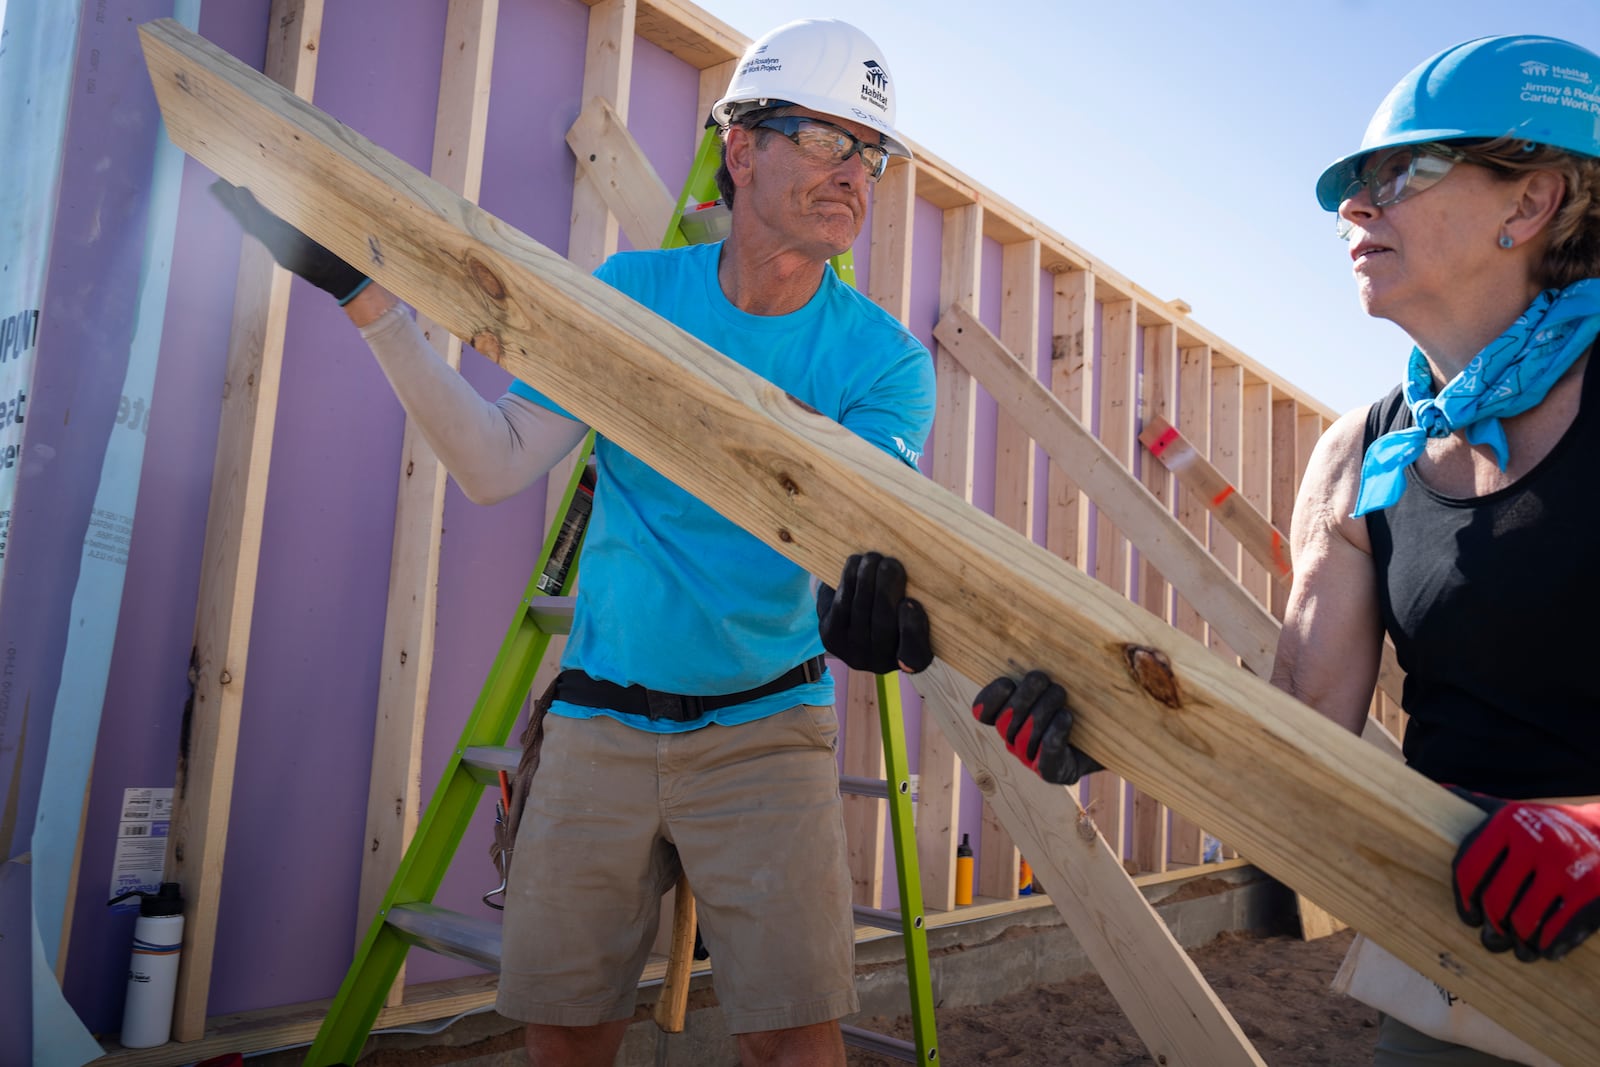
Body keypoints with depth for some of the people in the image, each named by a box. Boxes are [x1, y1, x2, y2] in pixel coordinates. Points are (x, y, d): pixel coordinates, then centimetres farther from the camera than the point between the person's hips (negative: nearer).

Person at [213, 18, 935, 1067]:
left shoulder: (883, 356, -6)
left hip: (765, 728, -1)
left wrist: (875, 580, -46)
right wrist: (369, 296, -11)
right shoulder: (630, 293, -1)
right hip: (600, 719, 2)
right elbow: (497, 464, -6)